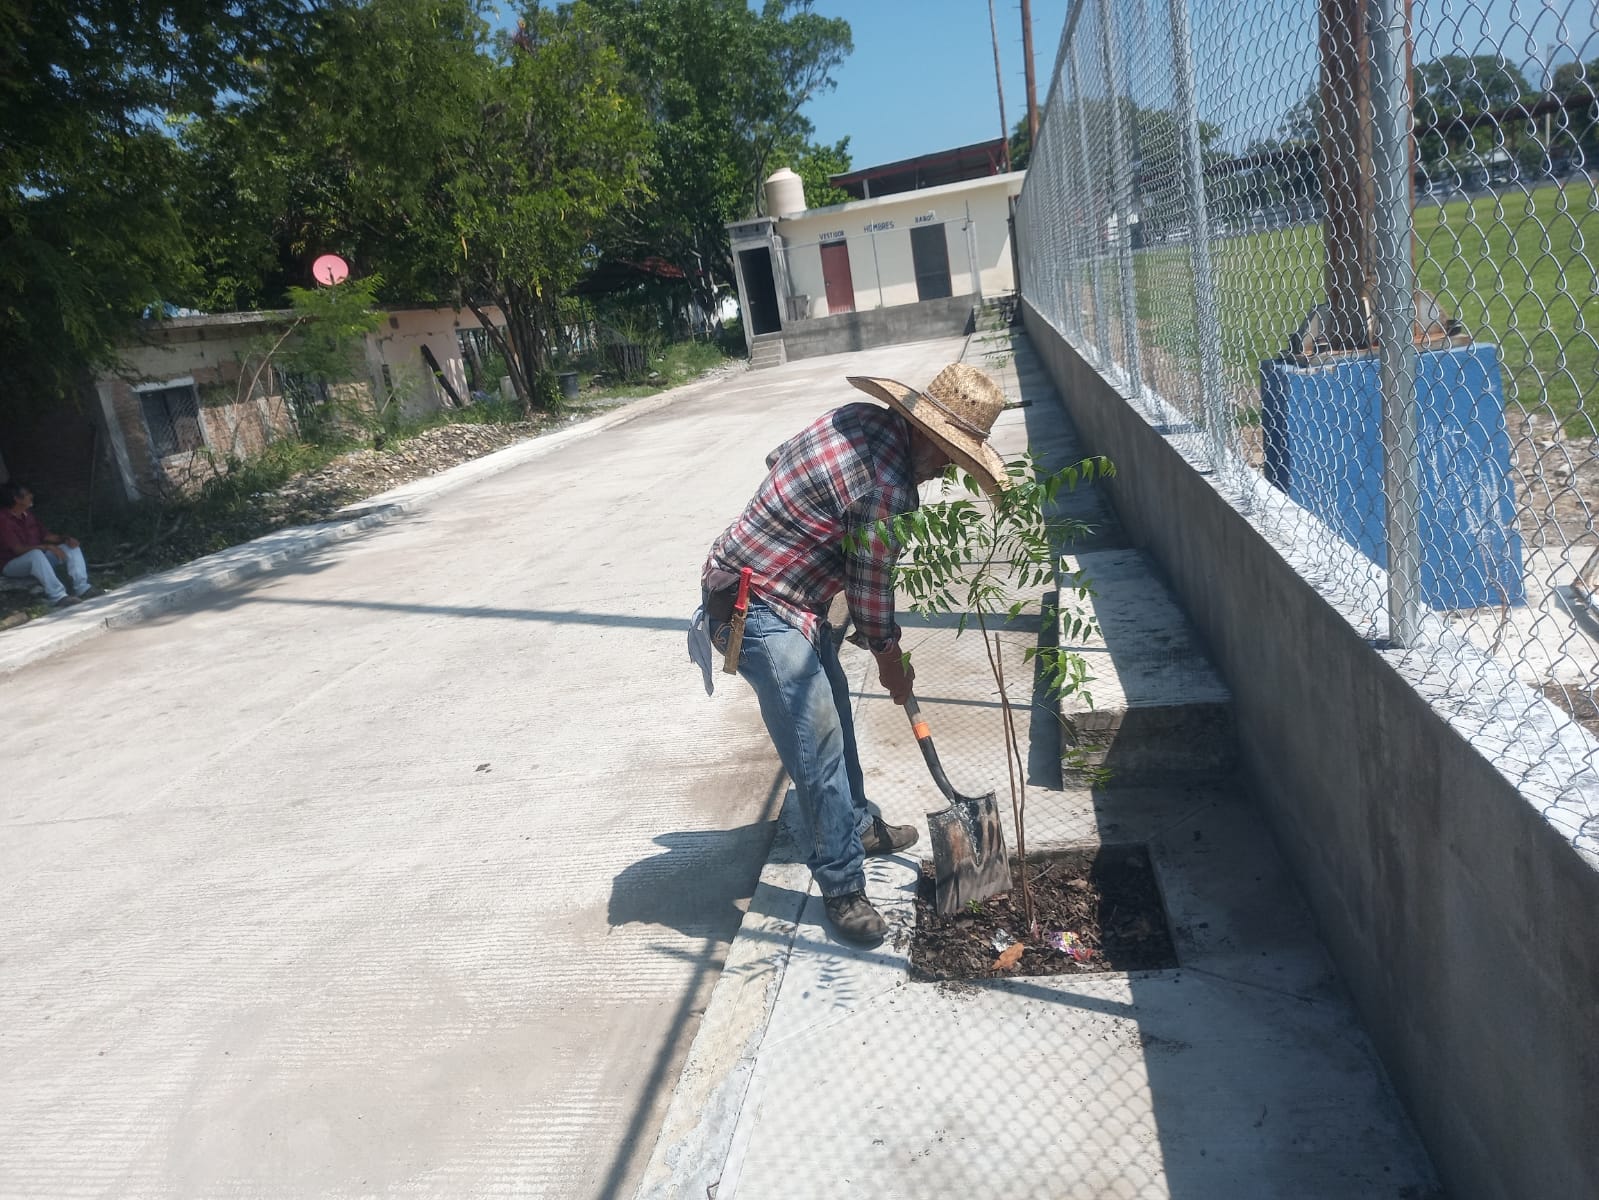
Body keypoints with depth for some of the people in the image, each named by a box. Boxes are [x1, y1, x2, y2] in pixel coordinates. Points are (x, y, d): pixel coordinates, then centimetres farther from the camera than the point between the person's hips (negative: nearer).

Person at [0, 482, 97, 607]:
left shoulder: (27, 515, 7)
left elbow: (45, 535, 11)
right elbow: (18, 549, -27)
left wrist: (65, 539, -8)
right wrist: (47, 547, -32)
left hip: (37, 559, 9)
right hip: (12, 565, -9)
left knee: (72, 547, -6)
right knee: (36, 554, -40)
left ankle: (81, 588, -24)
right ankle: (58, 597, -48)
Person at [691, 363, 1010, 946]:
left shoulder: (860, 417, 0)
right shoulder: (888, 487, -25)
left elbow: (777, 458, 14)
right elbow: (871, 590, -13)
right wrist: (892, 662, 4)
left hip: (794, 592, 11)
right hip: (761, 609, -11)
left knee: (835, 710, 22)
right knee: (817, 740, -8)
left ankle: (857, 823, 40)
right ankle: (842, 886, 4)